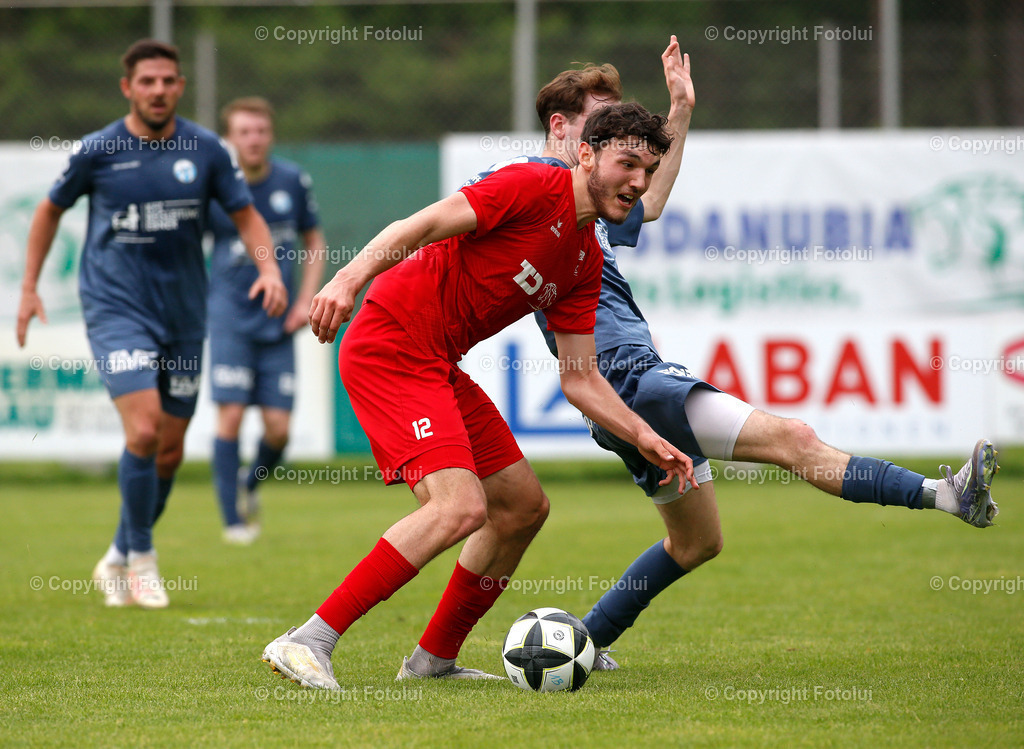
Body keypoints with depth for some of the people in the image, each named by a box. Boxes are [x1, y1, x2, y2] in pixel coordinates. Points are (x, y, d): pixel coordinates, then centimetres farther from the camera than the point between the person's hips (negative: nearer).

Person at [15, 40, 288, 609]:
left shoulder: (206, 150, 0)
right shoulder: (98, 151, -4)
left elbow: (247, 216, 7)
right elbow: (52, 209, 11)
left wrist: (269, 269, -12)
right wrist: (29, 288, 10)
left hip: (184, 313, 3)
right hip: (116, 308, -3)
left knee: (171, 449, 8)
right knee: (144, 432, -20)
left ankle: (118, 560, 27)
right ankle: (141, 554, -1)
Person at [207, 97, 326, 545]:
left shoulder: (293, 181, 2)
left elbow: (314, 242, 14)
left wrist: (306, 300, 4)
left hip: (278, 323, 2)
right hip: (230, 316, -2)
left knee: (278, 428, -3)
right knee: (231, 415, -12)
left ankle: (251, 482, 28)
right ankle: (233, 519, -1)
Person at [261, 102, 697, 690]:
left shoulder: (587, 262, 15)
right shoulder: (534, 187, -11)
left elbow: (580, 380, 16)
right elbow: (425, 225, -20)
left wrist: (644, 438, 4)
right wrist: (351, 277, -34)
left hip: (439, 367, 10)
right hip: (389, 346, -10)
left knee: (524, 506, 14)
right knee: (462, 507, -23)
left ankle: (434, 660, 25)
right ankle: (307, 642, -21)